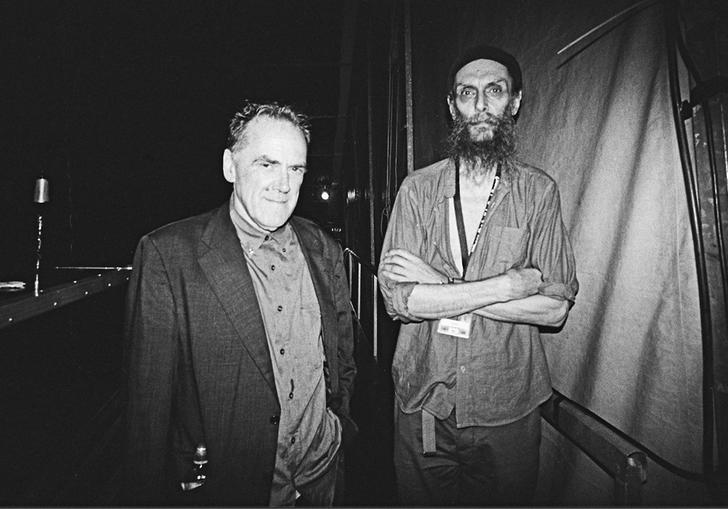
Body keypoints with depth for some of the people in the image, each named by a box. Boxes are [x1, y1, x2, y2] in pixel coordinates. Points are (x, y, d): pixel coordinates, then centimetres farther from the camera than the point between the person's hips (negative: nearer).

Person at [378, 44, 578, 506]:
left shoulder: (539, 191, -4)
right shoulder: (417, 188, -4)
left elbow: (555, 308, -12)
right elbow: (397, 298, -14)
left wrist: (441, 288, -18)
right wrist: (510, 285, -19)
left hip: (508, 408, 0)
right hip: (423, 404, 1)